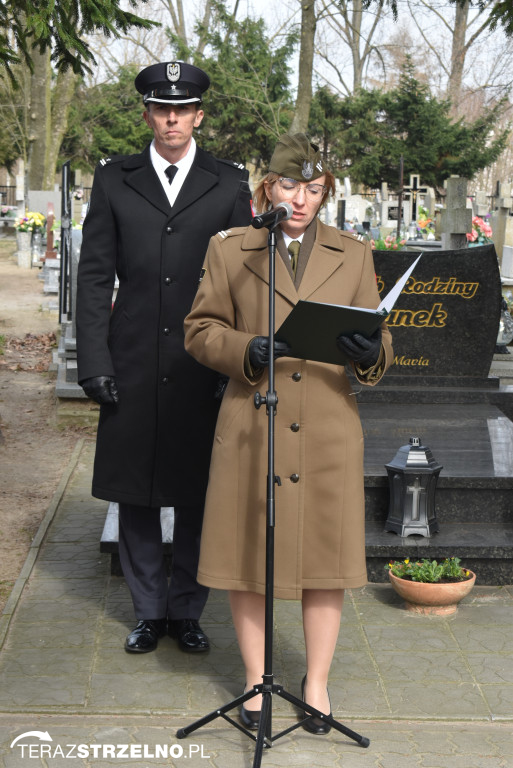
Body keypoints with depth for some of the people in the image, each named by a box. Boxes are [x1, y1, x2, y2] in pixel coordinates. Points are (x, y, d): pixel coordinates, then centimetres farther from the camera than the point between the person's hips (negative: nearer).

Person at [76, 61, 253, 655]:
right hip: (133, 365, 1)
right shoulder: (114, 181, 7)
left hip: (205, 366, 0)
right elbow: (94, 276, 4)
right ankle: (149, 612, 23)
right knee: (135, 492, 8)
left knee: (200, 494, 6)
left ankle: (186, 610, 23)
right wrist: (94, 361, -4)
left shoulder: (229, 184, 6)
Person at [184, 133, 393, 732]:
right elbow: (200, 329, 4)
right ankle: (256, 681, 23)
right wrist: (246, 351, -15)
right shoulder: (230, 251, 5)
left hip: (329, 431, 1)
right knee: (247, 553, 6)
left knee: (325, 555, 7)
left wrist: (370, 353, -16)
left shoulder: (354, 256, 10)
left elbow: (380, 340, 8)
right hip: (250, 429, -1)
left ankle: (317, 681, 24)